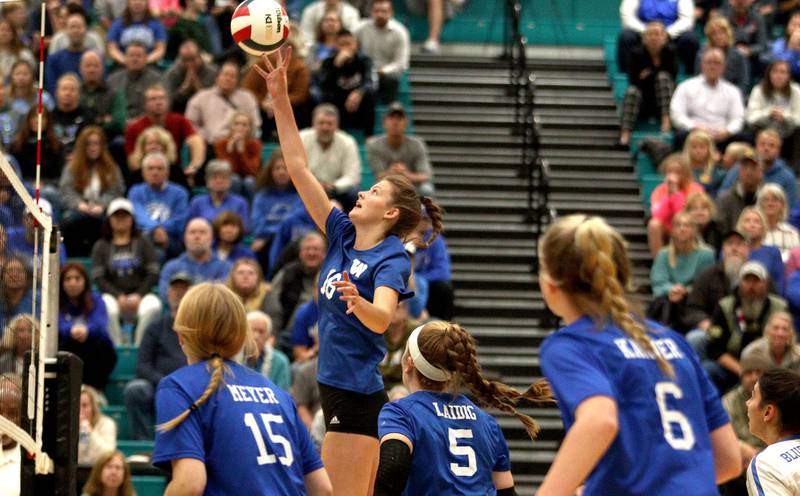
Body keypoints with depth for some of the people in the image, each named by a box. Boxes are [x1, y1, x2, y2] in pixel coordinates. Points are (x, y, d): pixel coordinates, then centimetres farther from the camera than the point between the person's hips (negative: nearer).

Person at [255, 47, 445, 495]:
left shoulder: (392, 259, -12)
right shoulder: (344, 235, 9)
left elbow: (381, 319, -30)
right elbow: (300, 168, 9)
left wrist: (358, 302, -53)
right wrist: (281, 99, 5)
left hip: (359, 396, -8)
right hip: (337, 388, 8)